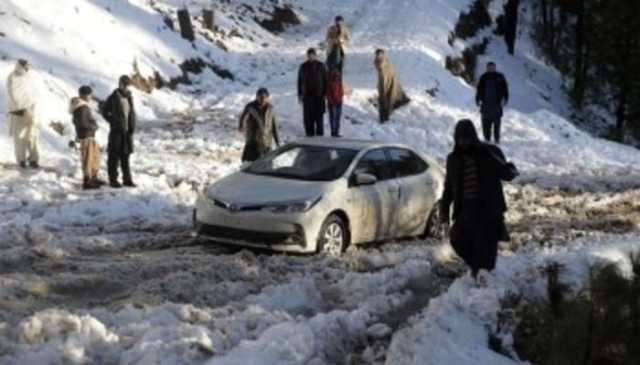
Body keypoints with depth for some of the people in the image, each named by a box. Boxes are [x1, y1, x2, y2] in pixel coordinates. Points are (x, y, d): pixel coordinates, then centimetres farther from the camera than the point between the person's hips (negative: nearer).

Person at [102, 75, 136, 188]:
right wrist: (115, 123, -9)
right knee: (114, 156, 0)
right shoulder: (113, 97, -5)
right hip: (116, 131, -5)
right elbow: (105, 112, -1)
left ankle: (127, 179, 15)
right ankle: (113, 180, 6)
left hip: (127, 131, 5)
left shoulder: (129, 97, 11)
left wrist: (132, 126, 4)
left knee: (126, 156, 10)